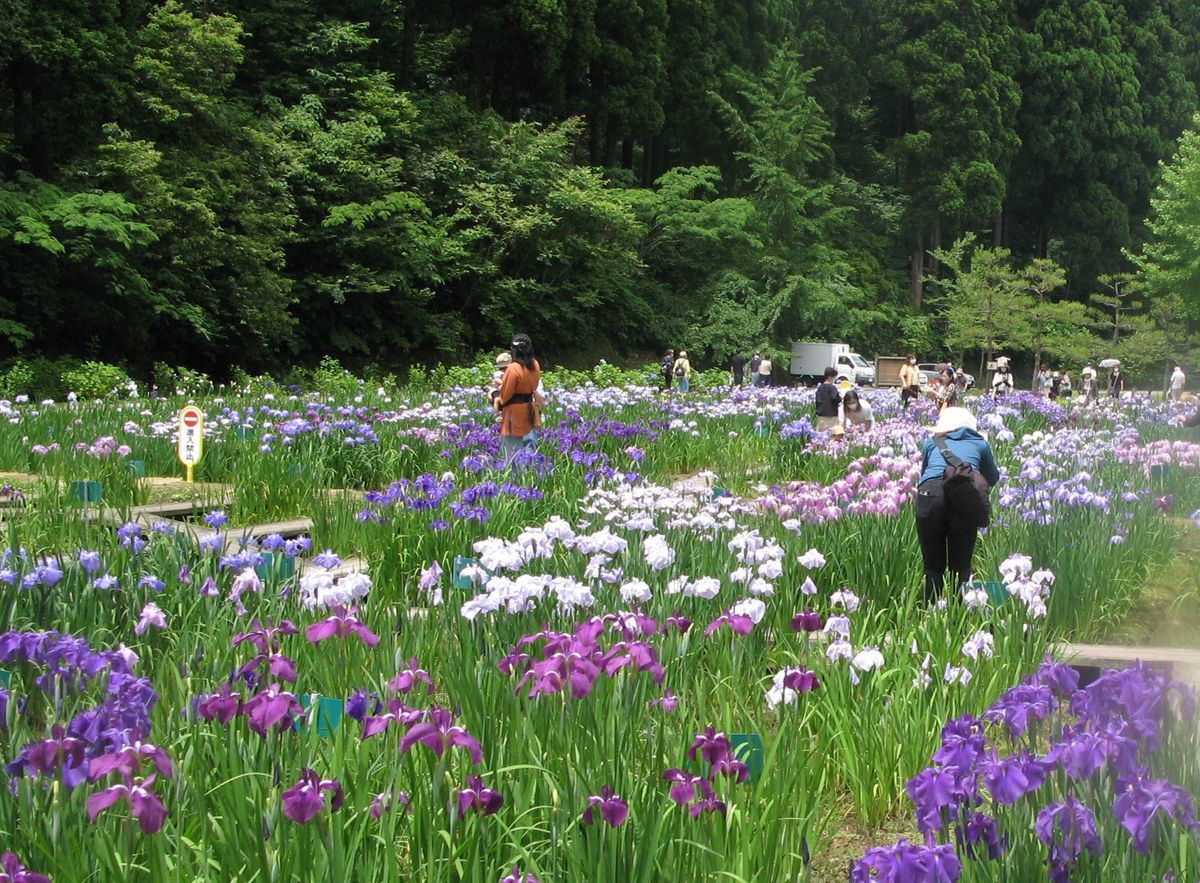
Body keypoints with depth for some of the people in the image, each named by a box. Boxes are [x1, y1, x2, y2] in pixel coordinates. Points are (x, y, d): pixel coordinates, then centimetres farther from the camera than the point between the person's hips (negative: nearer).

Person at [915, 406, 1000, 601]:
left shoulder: (931, 442, 27)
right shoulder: (980, 443, 26)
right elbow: (993, 479, 39)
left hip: (929, 492, 0)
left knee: (933, 566, 10)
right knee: (961, 566, 9)